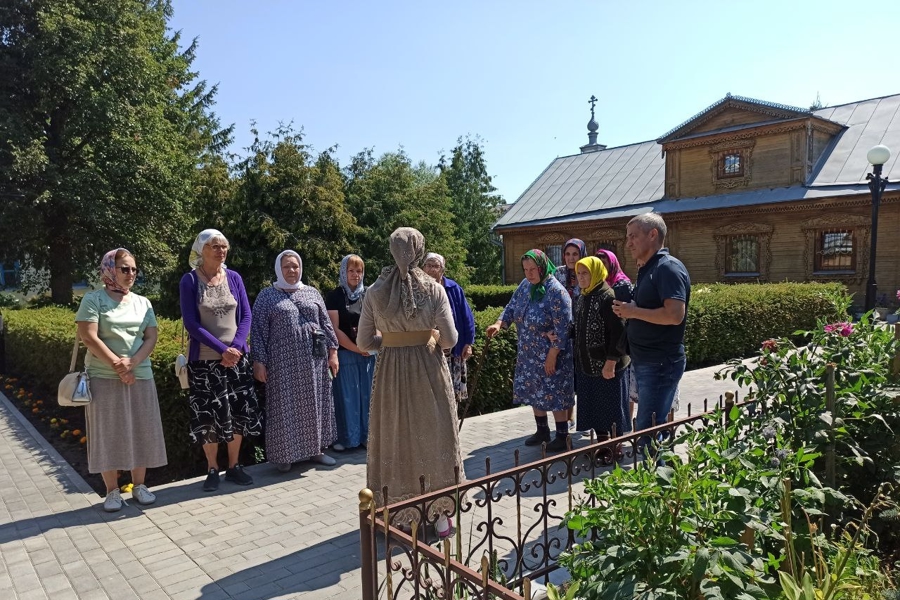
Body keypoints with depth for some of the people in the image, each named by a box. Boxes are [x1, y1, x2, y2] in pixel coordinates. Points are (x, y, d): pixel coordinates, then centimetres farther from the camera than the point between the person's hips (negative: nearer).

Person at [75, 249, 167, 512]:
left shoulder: (142, 302, 11)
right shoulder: (94, 299, -2)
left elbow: (151, 337, 3)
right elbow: (88, 337, -11)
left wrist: (132, 363, -14)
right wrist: (118, 365, -14)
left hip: (140, 376, 4)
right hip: (104, 377, -3)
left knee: (141, 432, 6)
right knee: (108, 433, 2)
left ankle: (139, 486, 19)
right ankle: (112, 491, 13)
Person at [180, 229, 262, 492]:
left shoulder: (234, 278, 4)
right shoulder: (190, 280, -6)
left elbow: (246, 316, 2)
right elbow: (191, 323, -11)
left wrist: (236, 347, -13)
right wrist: (222, 349, -17)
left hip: (237, 357, 3)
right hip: (204, 359, -3)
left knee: (239, 412, 6)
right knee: (209, 416, 4)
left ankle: (234, 466, 22)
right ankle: (212, 470, 20)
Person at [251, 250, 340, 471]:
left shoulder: (312, 292, 11)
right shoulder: (267, 296, 2)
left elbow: (326, 323, 11)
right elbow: (258, 331, -1)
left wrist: (332, 351, 5)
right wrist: (259, 361, -8)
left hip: (314, 360, 3)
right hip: (284, 362, -3)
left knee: (314, 403, 10)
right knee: (286, 406, 1)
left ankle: (315, 448, 22)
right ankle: (285, 454, 13)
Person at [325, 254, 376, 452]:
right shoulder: (335, 296, -2)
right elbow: (335, 329, -7)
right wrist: (356, 348, -10)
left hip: (368, 353, 3)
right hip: (344, 353, -3)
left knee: (366, 395, 8)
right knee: (346, 396, 3)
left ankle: (366, 436, 19)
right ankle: (345, 438, 13)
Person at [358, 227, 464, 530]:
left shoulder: (375, 291, -4)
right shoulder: (433, 289, -8)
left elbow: (364, 341, -2)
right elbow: (450, 339, -9)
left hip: (390, 371, 1)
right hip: (429, 370, -1)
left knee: (394, 437, 13)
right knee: (431, 434, 13)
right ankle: (435, 509, 24)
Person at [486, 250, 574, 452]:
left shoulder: (556, 292, -20)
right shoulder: (525, 285, 2)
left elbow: (562, 329, -20)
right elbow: (512, 307, 8)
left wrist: (552, 356, -20)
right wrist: (499, 323, -12)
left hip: (551, 354, -7)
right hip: (528, 354, 8)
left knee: (555, 395, 0)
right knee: (533, 391, 15)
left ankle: (562, 437, 15)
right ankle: (542, 431, 32)